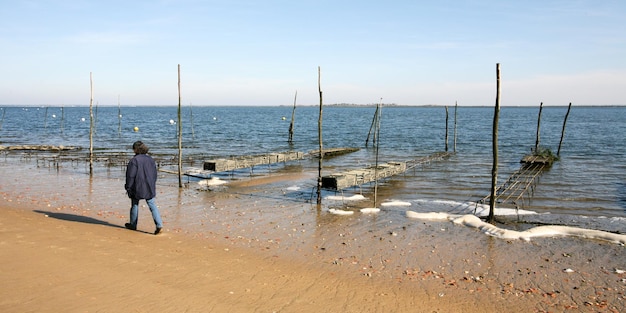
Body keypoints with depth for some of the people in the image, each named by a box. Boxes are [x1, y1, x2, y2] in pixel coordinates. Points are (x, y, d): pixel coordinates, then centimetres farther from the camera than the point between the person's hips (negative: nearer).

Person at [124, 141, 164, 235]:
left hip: (137, 187, -4)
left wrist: (128, 188, -2)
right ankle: (159, 224, -9)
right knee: (152, 205, 4)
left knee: (134, 205, 13)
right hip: (149, 188, 4)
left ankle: (133, 225, 26)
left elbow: (130, 176, -12)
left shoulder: (134, 160, -13)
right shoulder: (150, 159, 5)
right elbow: (154, 175, 11)